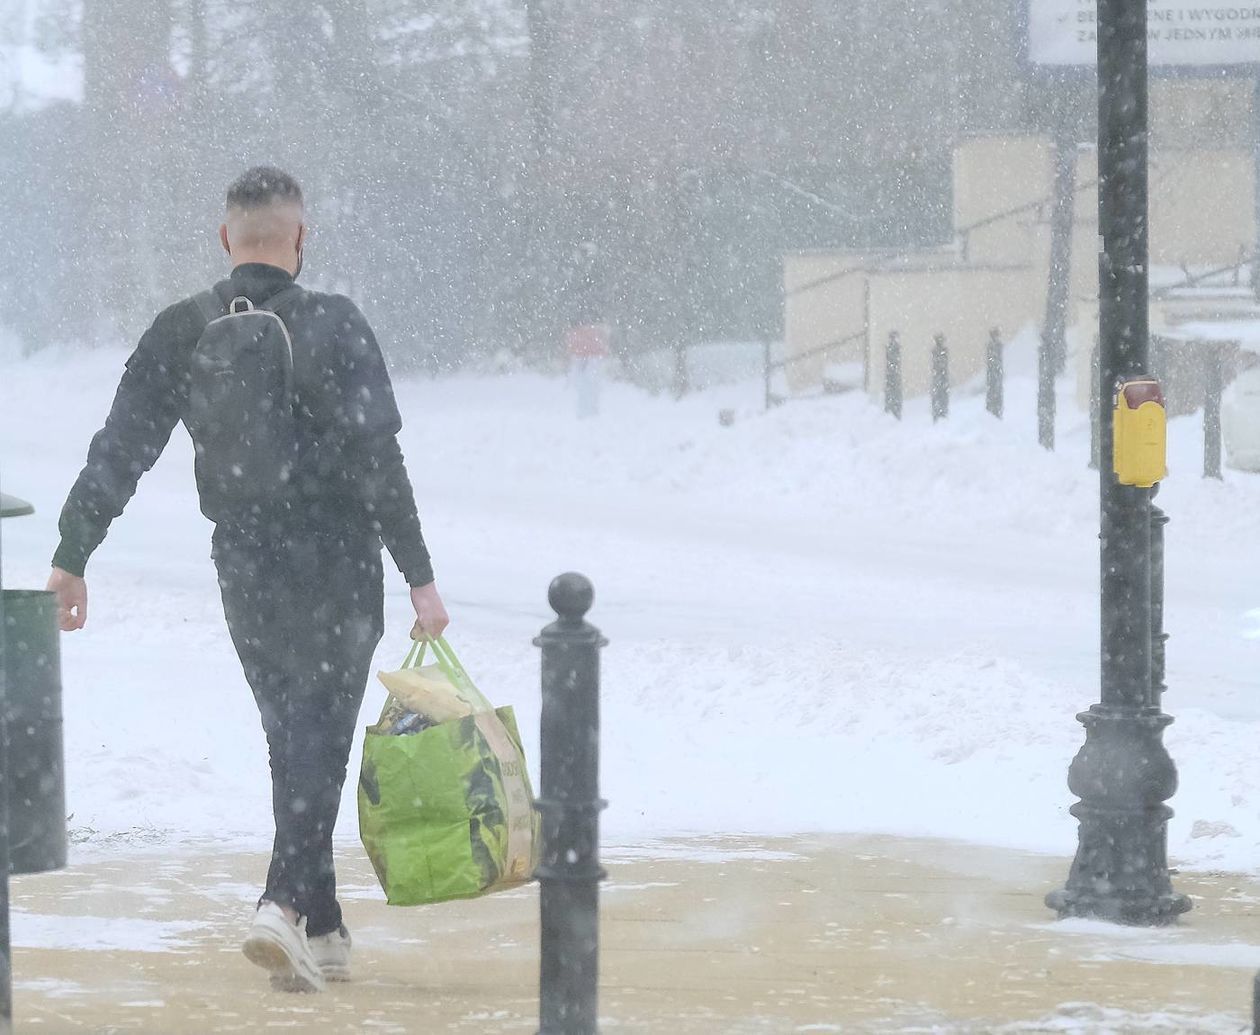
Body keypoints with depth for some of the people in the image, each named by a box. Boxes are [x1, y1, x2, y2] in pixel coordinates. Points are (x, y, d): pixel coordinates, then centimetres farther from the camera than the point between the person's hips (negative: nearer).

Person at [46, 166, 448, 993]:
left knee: (292, 741, 16)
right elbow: (378, 461, -14)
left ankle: (325, 933, 19)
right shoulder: (334, 326, -10)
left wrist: (71, 559, 5)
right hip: (337, 571, -4)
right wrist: (420, 576, -11)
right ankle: (284, 905, -22)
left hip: (244, 575, 4)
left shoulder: (181, 333, 1)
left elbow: (118, 453, -1)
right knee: (318, 743, -2)